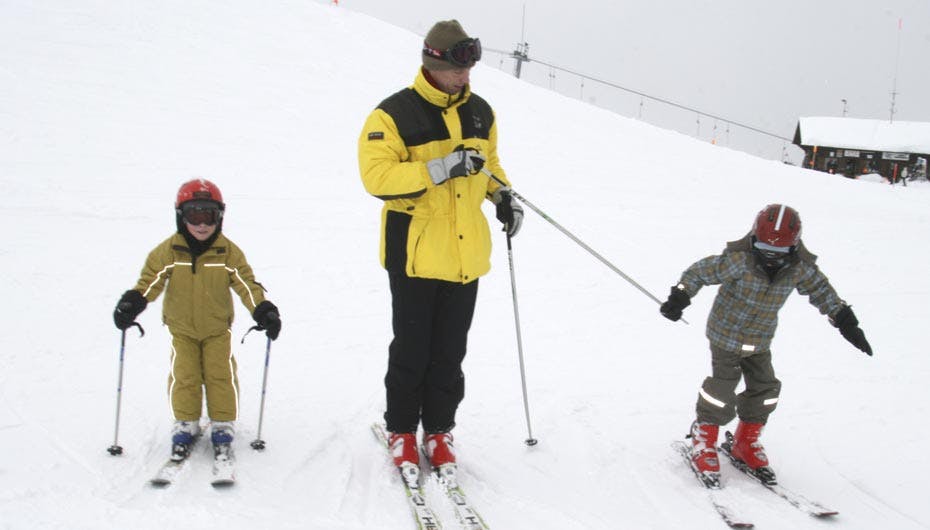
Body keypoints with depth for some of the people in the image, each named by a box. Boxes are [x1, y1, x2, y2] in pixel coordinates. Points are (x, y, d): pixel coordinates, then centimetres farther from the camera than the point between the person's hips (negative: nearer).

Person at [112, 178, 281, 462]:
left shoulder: (228, 252, -9)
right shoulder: (168, 251, -9)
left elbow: (246, 284, -9)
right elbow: (150, 280, -8)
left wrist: (264, 311, -21)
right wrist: (131, 303, -25)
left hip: (217, 329, 0)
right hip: (182, 329, 0)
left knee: (221, 375, -5)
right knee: (183, 376, -4)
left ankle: (222, 425, 9)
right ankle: (185, 426, 11)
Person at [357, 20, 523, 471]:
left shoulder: (480, 112, 8)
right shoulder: (395, 114, -12)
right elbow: (376, 175, -20)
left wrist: (502, 194, 5)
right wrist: (440, 169, -28)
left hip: (465, 255, 5)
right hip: (416, 252, -5)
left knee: (449, 353, 12)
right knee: (412, 350, 5)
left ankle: (439, 430, 25)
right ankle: (401, 431, 22)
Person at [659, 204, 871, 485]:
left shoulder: (799, 268, -15)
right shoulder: (738, 261, -29)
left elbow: (821, 290, 2)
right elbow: (700, 272, -19)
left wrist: (846, 322, 4)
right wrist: (679, 298, -28)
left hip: (760, 342, 5)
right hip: (726, 336, -5)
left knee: (765, 389, 9)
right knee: (721, 389, -8)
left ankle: (746, 443, 29)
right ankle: (703, 440, 14)